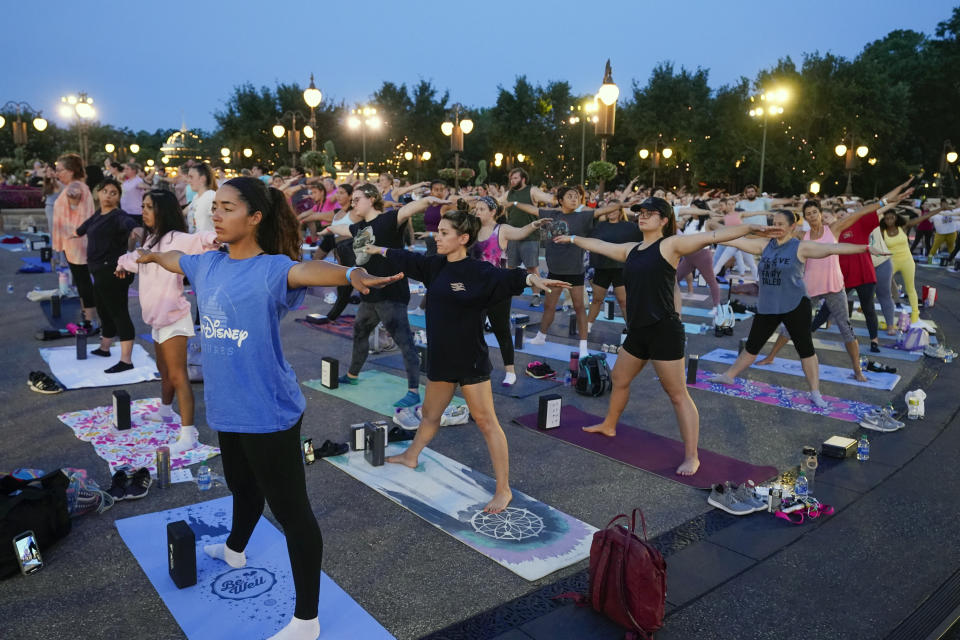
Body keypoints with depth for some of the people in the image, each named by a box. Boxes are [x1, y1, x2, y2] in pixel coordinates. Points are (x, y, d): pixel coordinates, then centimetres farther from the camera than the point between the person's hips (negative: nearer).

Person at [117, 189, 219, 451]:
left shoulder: (175, 239, -15)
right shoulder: (151, 240, 13)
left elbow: (198, 240, -36)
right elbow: (139, 260, 35)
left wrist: (215, 237, -58)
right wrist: (124, 262, 56)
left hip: (173, 317, -9)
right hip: (157, 316, 9)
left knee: (177, 375, -13)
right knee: (164, 370, 25)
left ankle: (188, 434, -14)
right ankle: (165, 410, 46)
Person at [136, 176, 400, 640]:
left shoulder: (271, 269, -18)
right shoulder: (208, 264, 5)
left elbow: (307, 270, -41)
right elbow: (172, 259, 28)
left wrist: (351, 275, -61)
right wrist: (146, 256, 48)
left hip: (267, 412, -8)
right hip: (227, 408, 8)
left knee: (291, 510, 1)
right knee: (241, 485, 32)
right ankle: (235, 550, 59)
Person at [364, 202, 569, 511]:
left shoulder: (479, 271, -16)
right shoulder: (436, 265, 4)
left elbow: (506, 277, -34)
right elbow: (409, 259, 20)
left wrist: (533, 279, -54)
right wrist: (380, 250, 35)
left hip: (470, 359, -7)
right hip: (441, 357, 7)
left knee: (486, 421, -3)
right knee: (430, 413, 25)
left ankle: (503, 490, 4)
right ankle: (410, 456, 49)